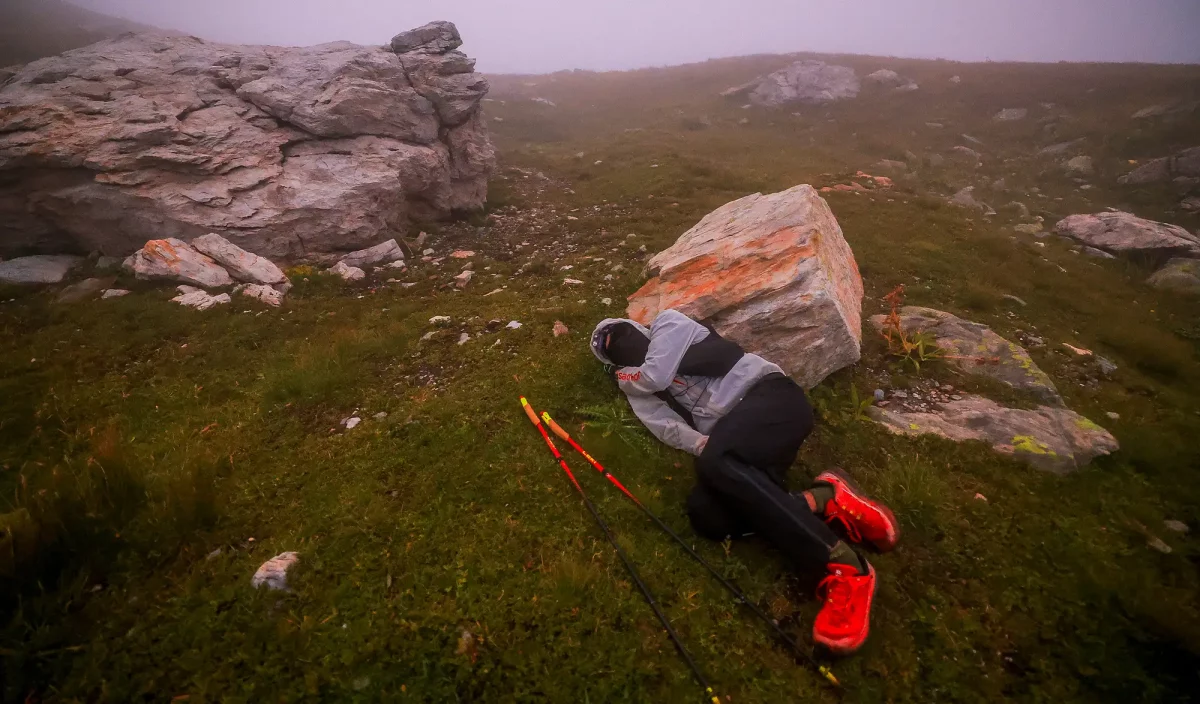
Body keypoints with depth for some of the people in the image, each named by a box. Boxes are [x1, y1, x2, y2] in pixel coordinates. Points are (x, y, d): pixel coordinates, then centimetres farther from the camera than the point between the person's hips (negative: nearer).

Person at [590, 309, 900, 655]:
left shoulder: (668, 323, 12)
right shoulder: (642, 391, 24)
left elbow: (656, 375, -5)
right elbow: (665, 425, 5)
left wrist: (628, 375, 17)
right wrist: (702, 445, -14)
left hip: (771, 397, -5)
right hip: (733, 442, 5)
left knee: (716, 462, -34)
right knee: (703, 514, -21)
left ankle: (845, 565, -28)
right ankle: (823, 499, -15)